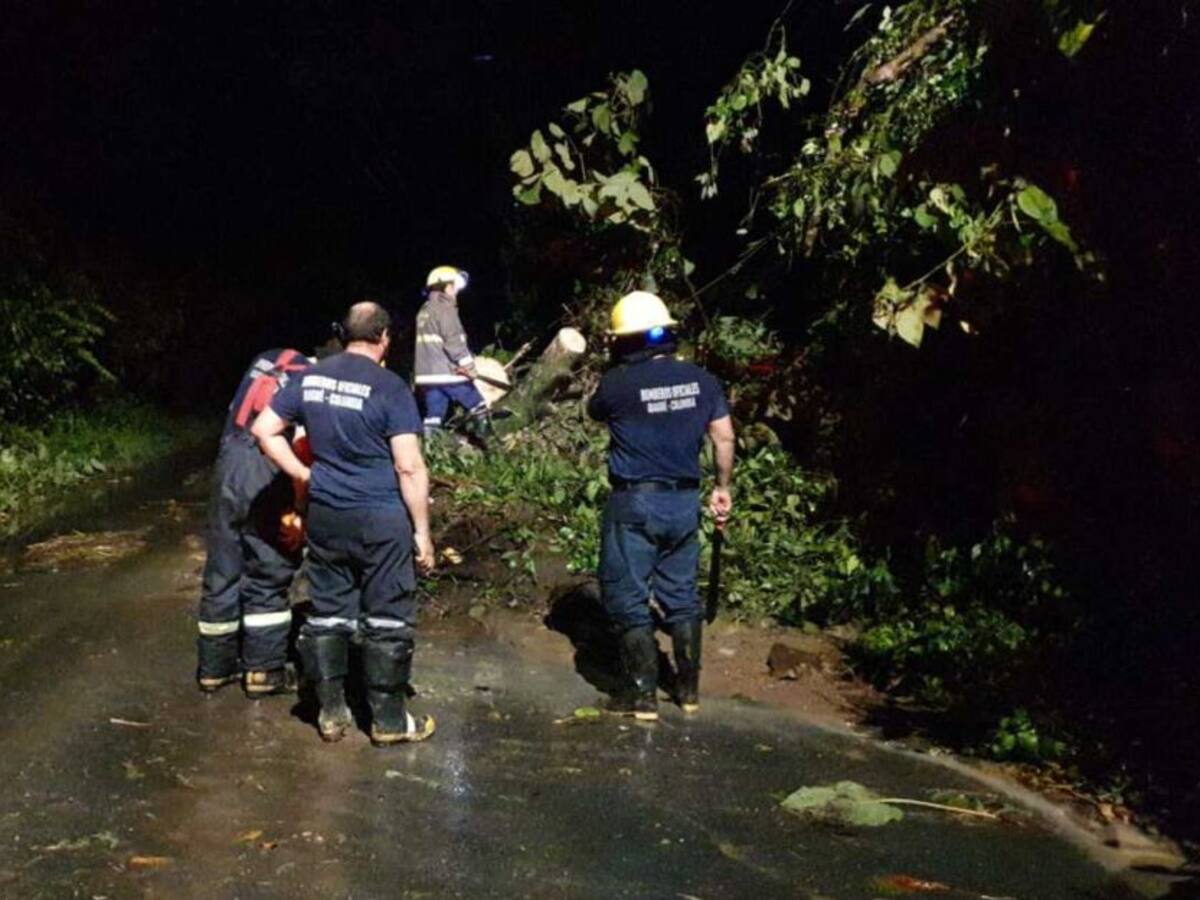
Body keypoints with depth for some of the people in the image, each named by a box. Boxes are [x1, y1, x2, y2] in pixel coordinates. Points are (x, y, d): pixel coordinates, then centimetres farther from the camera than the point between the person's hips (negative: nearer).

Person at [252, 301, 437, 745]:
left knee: (328, 612, 14)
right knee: (387, 618, 6)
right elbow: (409, 466, -15)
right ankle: (388, 719, 14)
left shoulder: (310, 378, 4)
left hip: (325, 515, 5)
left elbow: (264, 429, 8)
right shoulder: (390, 388, -13)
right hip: (381, 518, -5)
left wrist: (303, 475, 11)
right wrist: (422, 530, -9)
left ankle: (331, 712, 23)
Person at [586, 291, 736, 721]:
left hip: (635, 503, -5)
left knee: (628, 600, 6)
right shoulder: (700, 379, 0)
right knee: (681, 596, 16)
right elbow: (724, 437, 4)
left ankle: (643, 695, 8)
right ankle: (689, 688, 24)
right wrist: (723, 488, 14)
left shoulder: (618, 382, -12)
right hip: (684, 501, 5)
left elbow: (594, 412, 9)